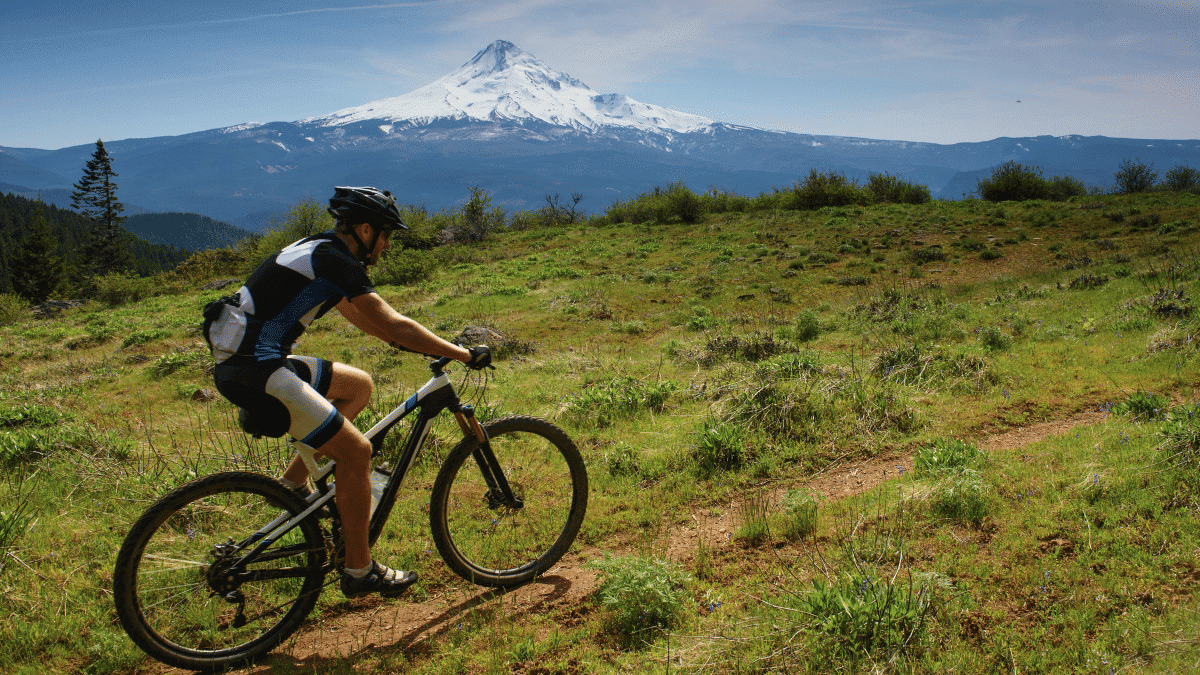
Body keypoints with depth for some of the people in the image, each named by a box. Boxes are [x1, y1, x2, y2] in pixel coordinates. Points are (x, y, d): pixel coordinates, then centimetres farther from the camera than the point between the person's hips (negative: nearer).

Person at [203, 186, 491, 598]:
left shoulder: (320, 251, 16)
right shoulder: (336, 261, -14)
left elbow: (356, 314, 29)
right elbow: (393, 324, -18)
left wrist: (417, 342, 30)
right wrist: (464, 354, -13)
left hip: (248, 359, 10)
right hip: (256, 369, -10)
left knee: (359, 385, 20)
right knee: (356, 451, -9)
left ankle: (293, 482, 19)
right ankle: (360, 571, 3)